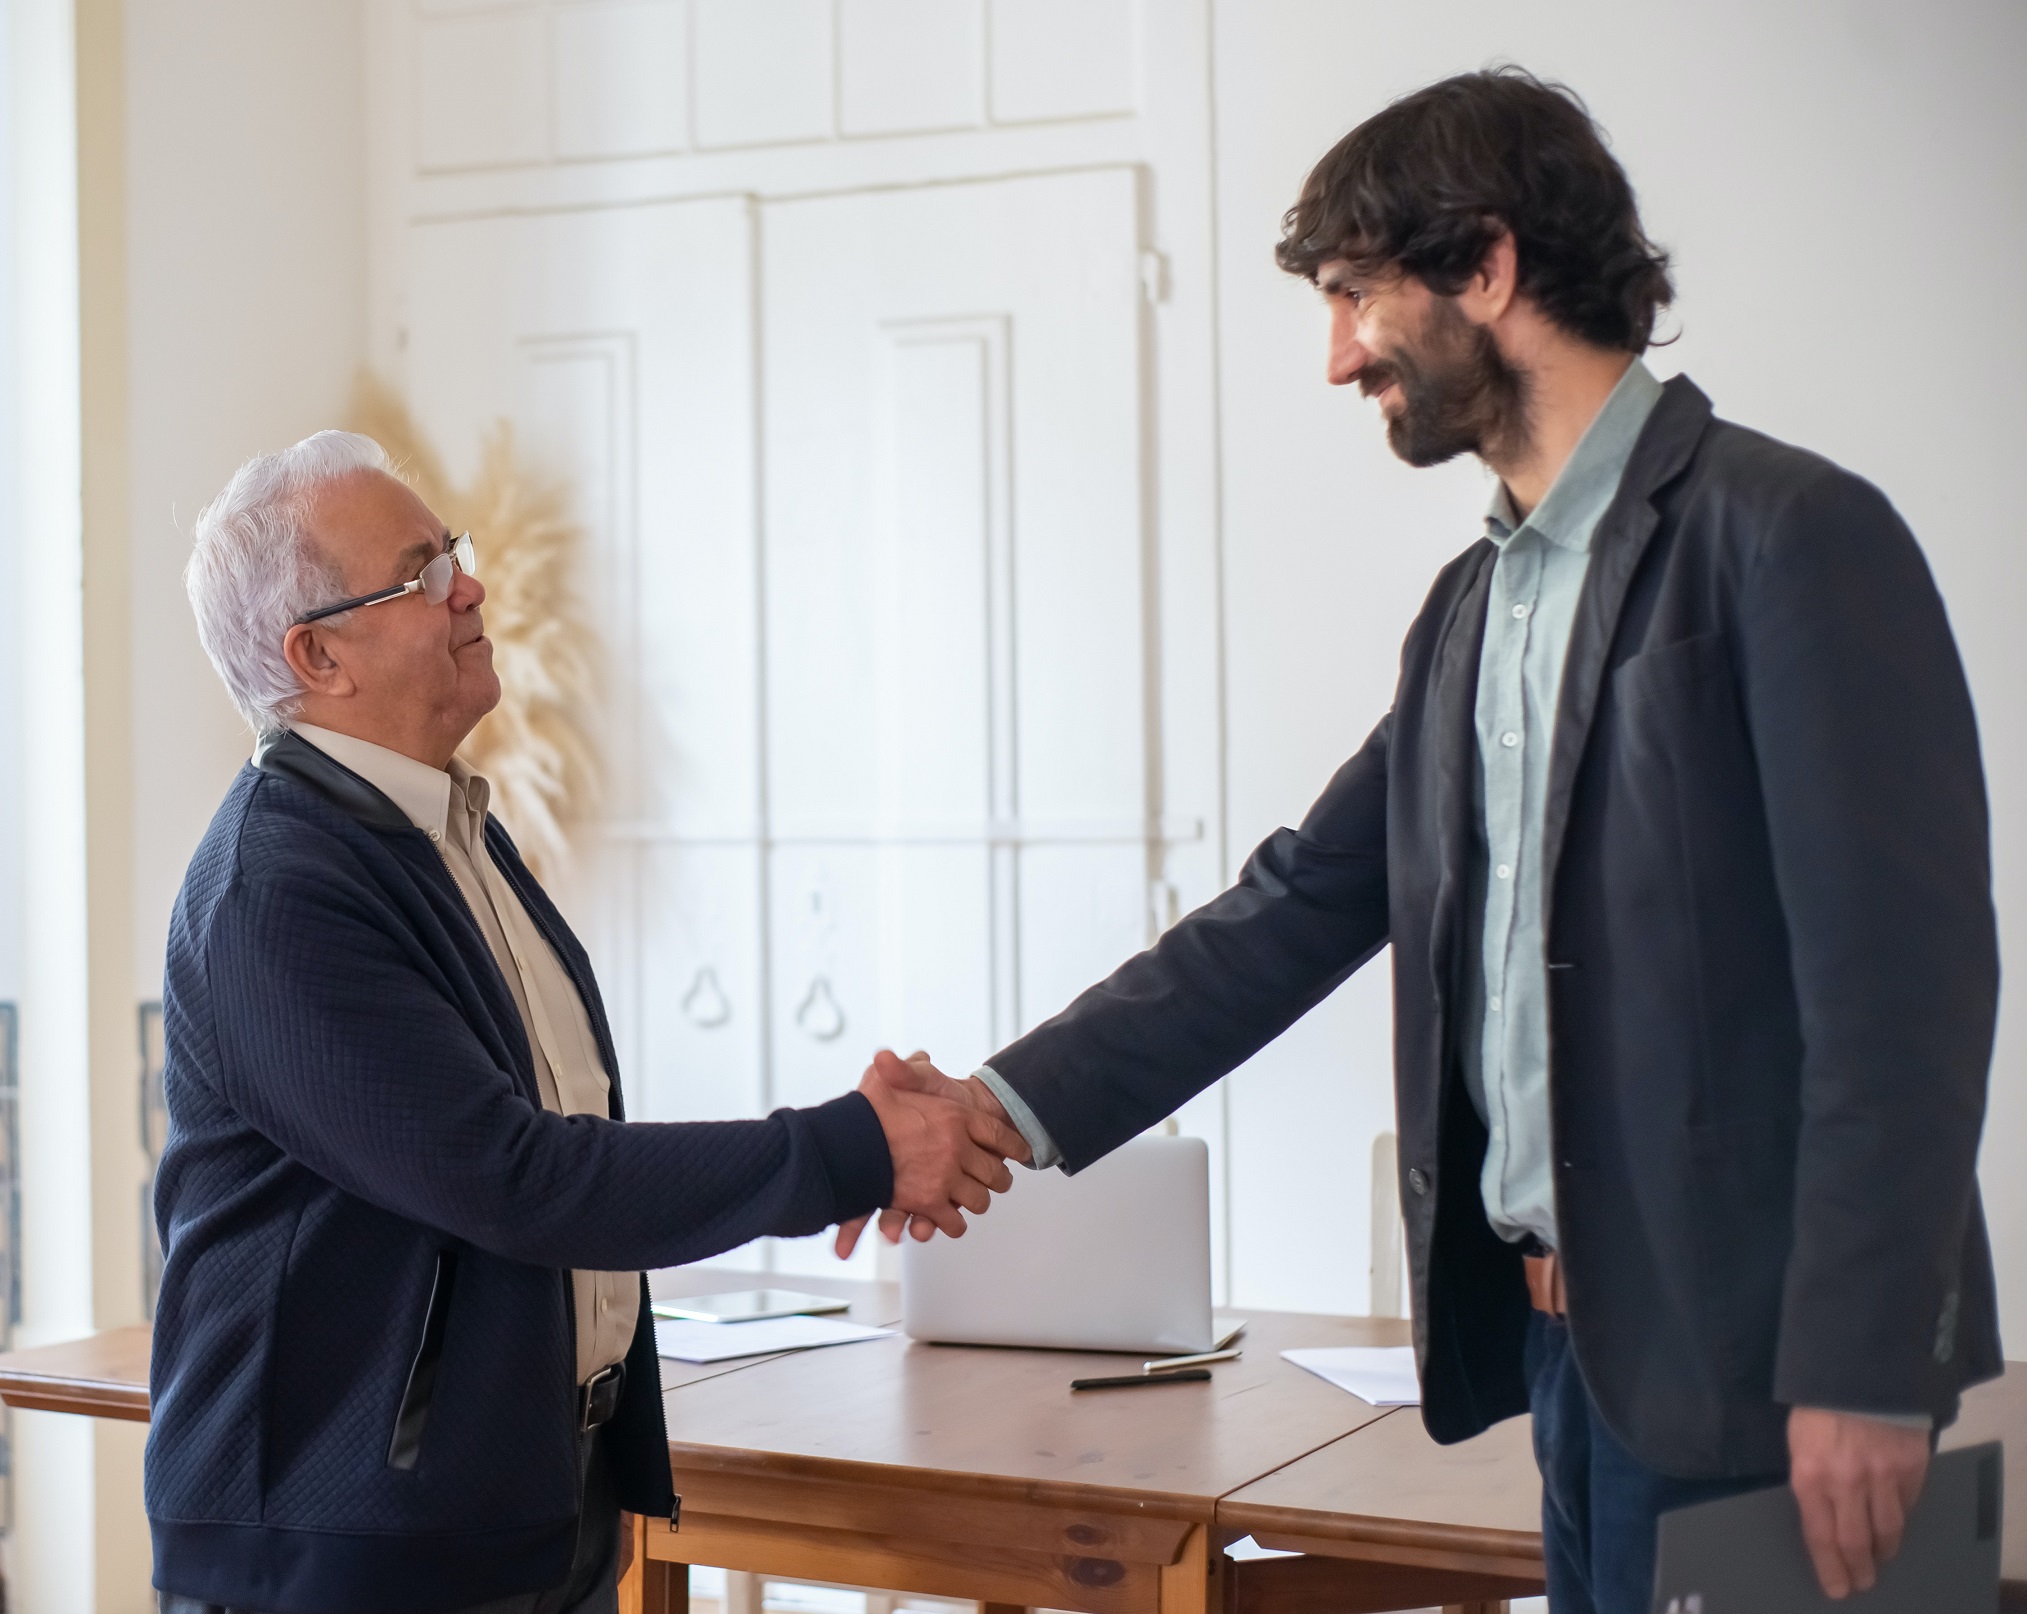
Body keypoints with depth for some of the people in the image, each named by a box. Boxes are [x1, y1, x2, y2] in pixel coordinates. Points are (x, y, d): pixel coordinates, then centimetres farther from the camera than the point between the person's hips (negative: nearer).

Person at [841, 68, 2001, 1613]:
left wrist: (1863, 1368, -19)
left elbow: (1907, 973, -16)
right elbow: (1300, 907, 12)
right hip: (1573, 1331, 7)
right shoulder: (1474, 605, 14)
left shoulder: (1790, 535, -11)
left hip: (1735, 1354, -7)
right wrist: (1015, 1107, 3)